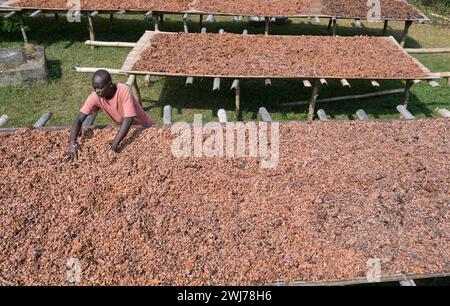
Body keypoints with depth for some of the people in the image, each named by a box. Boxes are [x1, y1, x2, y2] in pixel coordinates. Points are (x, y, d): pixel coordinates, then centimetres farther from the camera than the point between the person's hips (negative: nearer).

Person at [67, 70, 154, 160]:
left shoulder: (123, 91, -34)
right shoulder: (95, 97, -21)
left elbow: (128, 119, -40)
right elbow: (79, 119, -24)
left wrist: (114, 145, -47)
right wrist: (72, 143, -40)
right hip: (123, 128, 4)